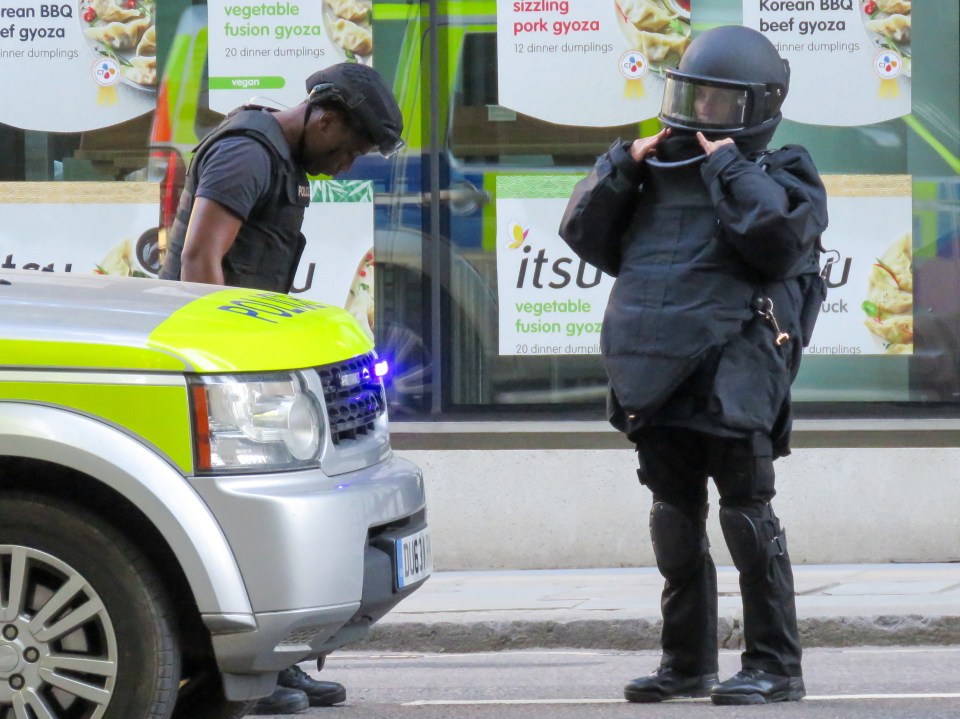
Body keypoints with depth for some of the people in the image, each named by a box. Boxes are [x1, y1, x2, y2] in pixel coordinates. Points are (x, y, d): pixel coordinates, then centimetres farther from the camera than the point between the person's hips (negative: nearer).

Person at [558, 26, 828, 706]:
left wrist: (729, 167, -12)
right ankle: (688, 661, 21)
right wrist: (623, 166, 4)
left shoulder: (780, 177, 2)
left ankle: (775, 666, -5)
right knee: (676, 516, 11)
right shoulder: (659, 172, 18)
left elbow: (776, 239, -19)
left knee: (747, 509, -8)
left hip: (732, 371, -6)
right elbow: (584, 233, 16)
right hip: (659, 369, 6)